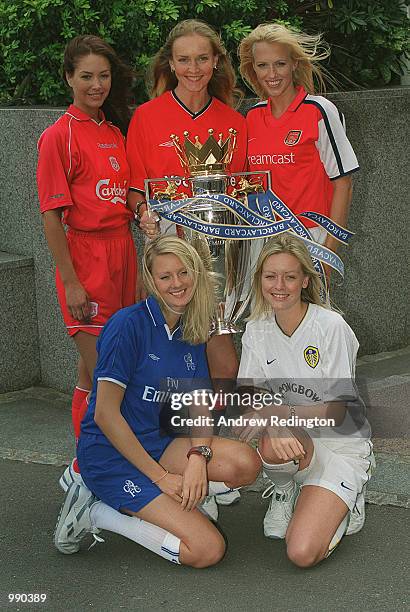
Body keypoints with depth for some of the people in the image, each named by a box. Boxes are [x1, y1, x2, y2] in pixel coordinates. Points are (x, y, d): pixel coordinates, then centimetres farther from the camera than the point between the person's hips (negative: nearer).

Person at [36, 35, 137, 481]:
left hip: (121, 251, 6)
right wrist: (71, 281, -16)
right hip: (84, 255, -6)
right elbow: (51, 215, -11)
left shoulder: (115, 131, 12)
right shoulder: (59, 135, -8)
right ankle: (83, 469, 9)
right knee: (98, 369, -4)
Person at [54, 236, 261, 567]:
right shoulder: (128, 325, -16)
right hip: (110, 456, -7)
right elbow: (105, 413, -18)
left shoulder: (192, 333, 7)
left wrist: (198, 456, -15)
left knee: (246, 463, -18)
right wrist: (161, 477, -16)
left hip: (154, 445, 7)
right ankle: (96, 512, -2)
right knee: (208, 550, -16)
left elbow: (200, 407, 6)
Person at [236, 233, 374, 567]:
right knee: (273, 445, -36)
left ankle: (346, 502, 10)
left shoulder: (331, 326, -16)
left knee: (303, 554, -22)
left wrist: (279, 412, -32)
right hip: (297, 442, 4)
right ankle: (285, 491, 1)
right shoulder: (256, 330, -1)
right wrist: (274, 419, -32)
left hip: (341, 445, -4)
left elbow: (336, 411, -16)